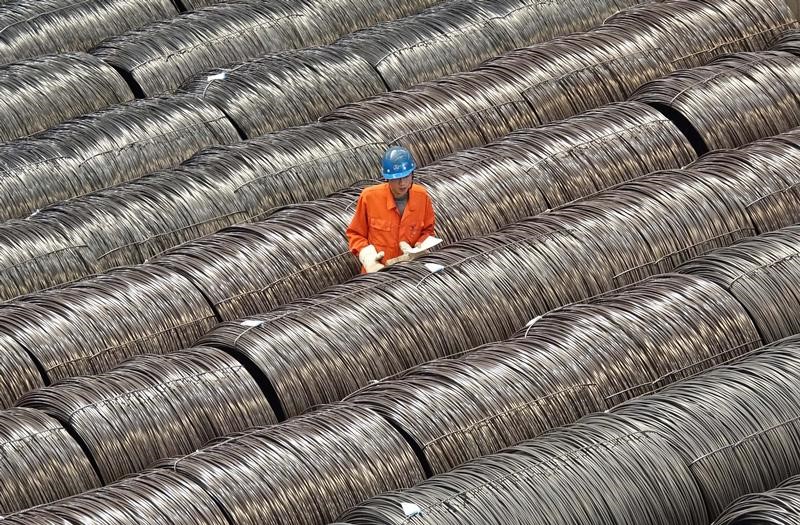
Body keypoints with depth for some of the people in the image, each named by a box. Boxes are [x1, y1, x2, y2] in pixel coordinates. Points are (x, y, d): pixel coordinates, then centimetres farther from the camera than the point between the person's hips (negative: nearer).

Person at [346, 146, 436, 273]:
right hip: (377, 271, -2)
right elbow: (355, 234, 4)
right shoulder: (369, 197, -7)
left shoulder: (422, 196, 0)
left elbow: (427, 231, 15)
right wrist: (368, 257, -11)